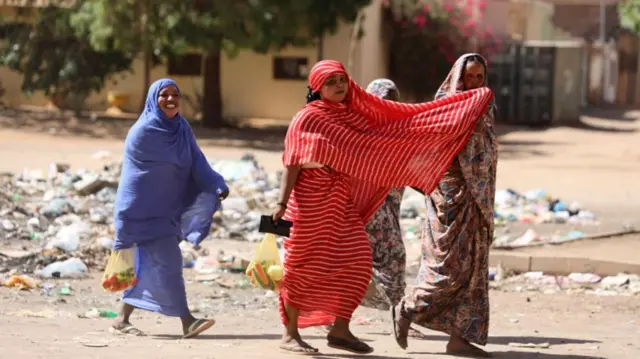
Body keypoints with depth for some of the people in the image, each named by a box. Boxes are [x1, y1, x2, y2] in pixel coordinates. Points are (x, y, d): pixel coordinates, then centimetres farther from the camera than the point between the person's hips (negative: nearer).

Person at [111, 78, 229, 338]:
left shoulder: (182, 129, 6)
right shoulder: (142, 132, -12)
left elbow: (197, 163, -3)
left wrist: (216, 186, -20)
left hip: (169, 209, 7)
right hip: (145, 209, -7)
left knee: (149, 265, 10)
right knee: (168, 262, -12)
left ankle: (123, 319, 19)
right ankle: (187, 322, -11)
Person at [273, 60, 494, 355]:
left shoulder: (356, 115, 11)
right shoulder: (307, 118, -7)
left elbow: (408, 122, 13)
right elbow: (292, 165, -10)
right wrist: (282, 204, -20)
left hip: (343, 203, 7)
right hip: (310, 201, -6)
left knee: (356, 260, -3)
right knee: (304, 266, -3)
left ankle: (340, 330, 5)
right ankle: (289, 334, 6)